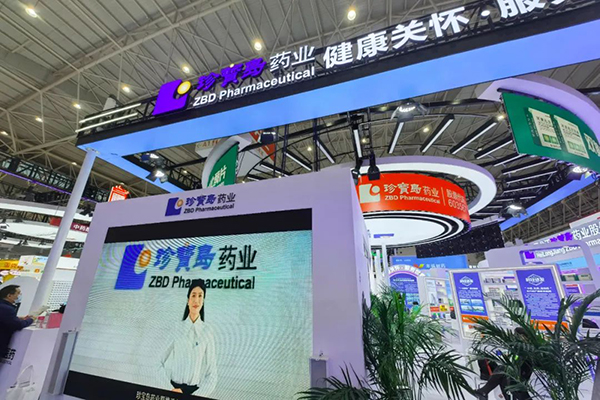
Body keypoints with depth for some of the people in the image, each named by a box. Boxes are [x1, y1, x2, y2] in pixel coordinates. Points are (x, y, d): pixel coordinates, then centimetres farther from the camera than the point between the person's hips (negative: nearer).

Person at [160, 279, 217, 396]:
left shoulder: (207, 334, -12)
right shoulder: (177, 328, -6)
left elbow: (212, 375, -8)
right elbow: (164, 360, 7)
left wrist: (195, 395, -17)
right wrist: (176, 389, -1)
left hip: (195, 391, -1)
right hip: (175, 388, 2)